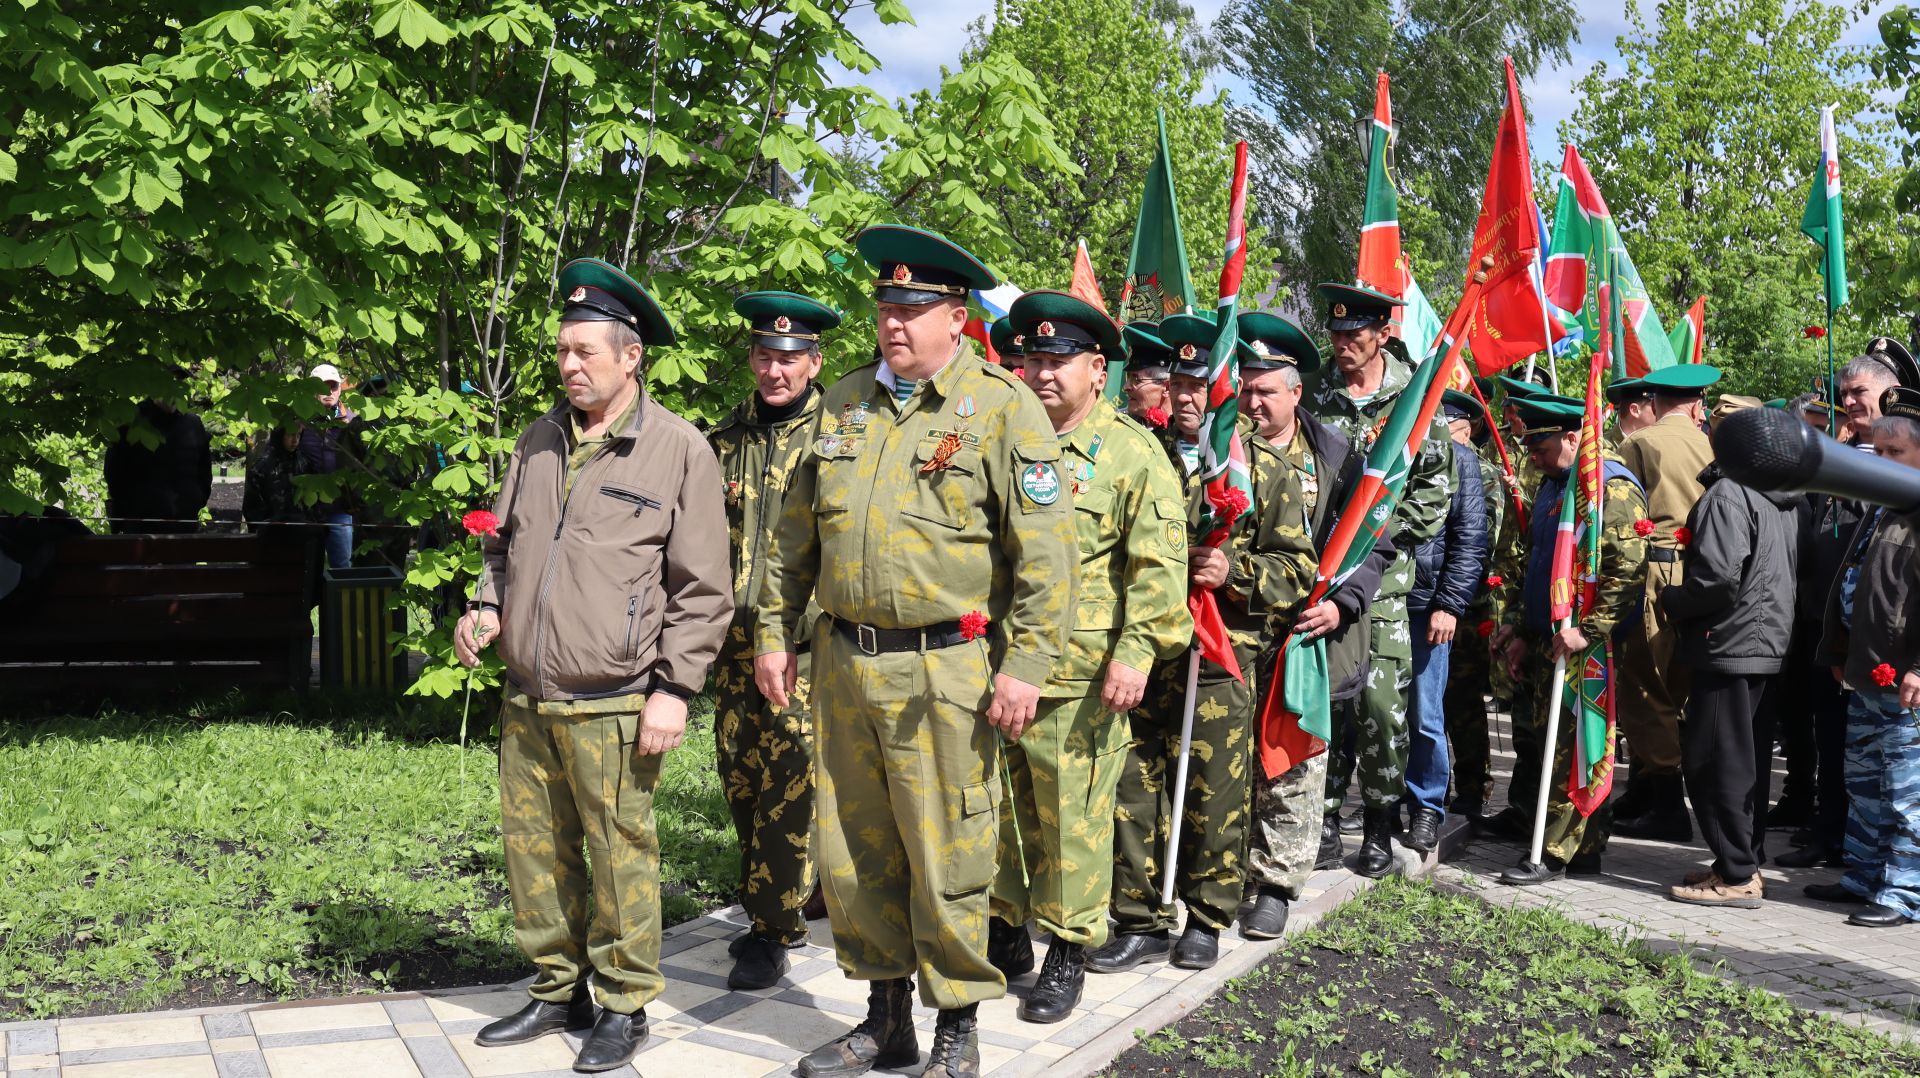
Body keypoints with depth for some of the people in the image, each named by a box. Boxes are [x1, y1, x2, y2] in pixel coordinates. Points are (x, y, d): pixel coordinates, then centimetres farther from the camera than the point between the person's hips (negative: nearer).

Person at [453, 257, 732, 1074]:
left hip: (612, 708, -6)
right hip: (527, 701, 6)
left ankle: (624, 1008, 17)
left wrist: (675, 688, -11)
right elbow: (504, 542, 24)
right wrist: (485, 607, 4)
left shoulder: (678, 450, -5)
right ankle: (557, 991, 29)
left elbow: (701, 588, -6)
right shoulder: (539, 441, 11)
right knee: (534, 852, 13)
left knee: (620, 859, 2)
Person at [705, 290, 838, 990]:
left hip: (808, 641, -5)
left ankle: (771, 932, 7)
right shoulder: (725, 441, 12)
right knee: (739, 774, 10)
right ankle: (783, 905, 27)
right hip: (737, 639, 6)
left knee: (787, 782, -4)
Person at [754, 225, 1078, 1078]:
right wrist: (775, 633, 15)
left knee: (947, 859, 2)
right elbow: (795, 534, 18)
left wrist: (1026, 664, -15)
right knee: (855, 851, 13)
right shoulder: (844, 404, 12)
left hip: (944, 671, -6)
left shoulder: (1003, 407, -6)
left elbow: (1046, 549, -10)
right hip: (843, 664, 6)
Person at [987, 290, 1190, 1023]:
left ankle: (1069, 950, 15)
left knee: (1072, 816, 1)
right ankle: (1005, 931, 29)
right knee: (991, 804, 12)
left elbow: (1158, 564, -6)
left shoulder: (1132, 451, -1)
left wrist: (1138, 650, -15)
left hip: (1077, 678, -5)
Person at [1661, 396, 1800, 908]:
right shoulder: (1786, 497, 12)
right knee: (1750, 763, 15)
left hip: (1729, 645, -9)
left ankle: (1736, 876, -1)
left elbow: (1718, 579, -24)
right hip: (1772, 645, 9)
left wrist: (1670, 600, -7)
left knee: (1714, 762, -3)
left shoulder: (1727, 494, -17)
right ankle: (1747, 864, 23)